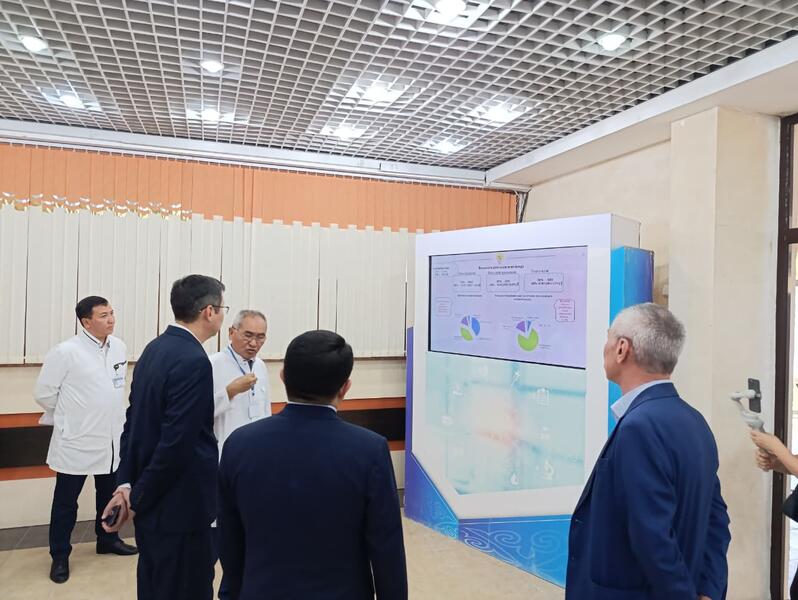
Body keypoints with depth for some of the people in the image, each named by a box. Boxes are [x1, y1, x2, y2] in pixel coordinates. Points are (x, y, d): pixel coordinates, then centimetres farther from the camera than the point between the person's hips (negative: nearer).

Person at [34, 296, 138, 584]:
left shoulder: (119, 347, -1)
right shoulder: (66, 352, -16)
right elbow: (44, 392, -7)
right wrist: (69, 416, 5)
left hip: (113, 438, 5)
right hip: (76, 440, -5)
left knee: (109, 495, 19)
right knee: (66, 501, 9)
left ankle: (107, 539, 38)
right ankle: (60, 556, 25)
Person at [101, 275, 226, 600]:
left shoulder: (154, 348, 5)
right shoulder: (194, 361, -23)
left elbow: (134, 420, 6)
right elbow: (177, 442, -25)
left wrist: (126, 482, 5)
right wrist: (138, 498, -12)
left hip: (152, 499, 9)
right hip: (178, 504, -9)